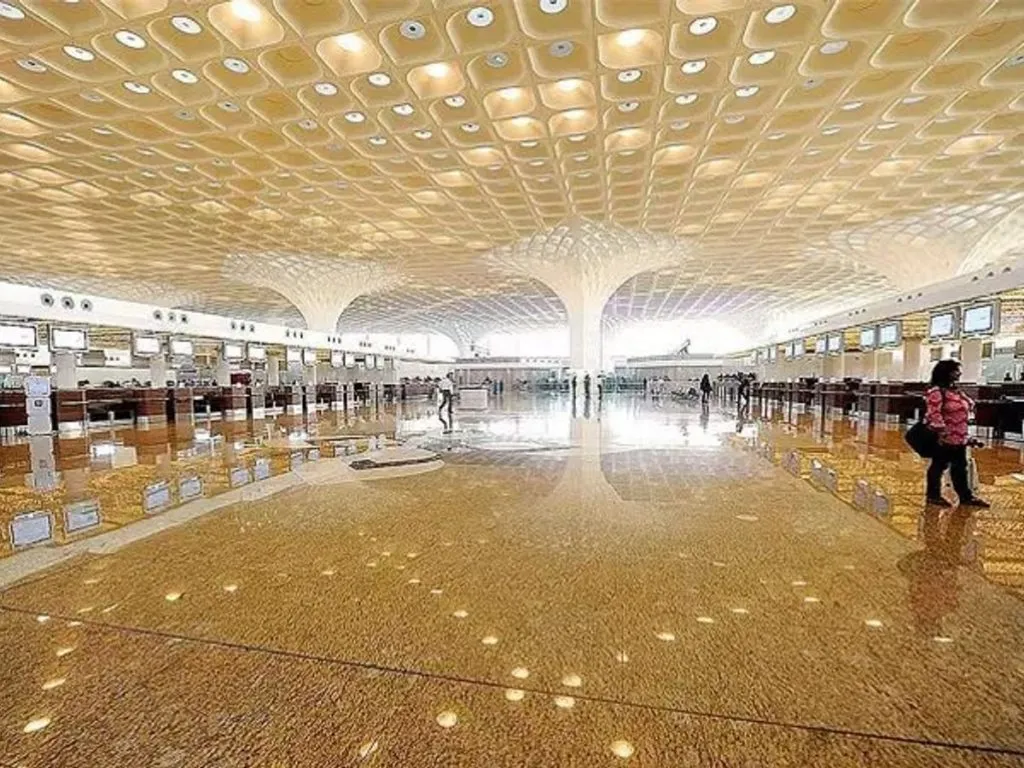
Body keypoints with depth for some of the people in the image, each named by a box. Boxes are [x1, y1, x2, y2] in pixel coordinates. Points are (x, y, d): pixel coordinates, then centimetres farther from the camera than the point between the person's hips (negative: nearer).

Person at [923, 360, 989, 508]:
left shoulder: (957, 391, 14)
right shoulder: (936, 392, -16)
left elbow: (968, 407, 22)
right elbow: (934, 414, -22)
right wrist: (942, 431, -25)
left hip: (959, 438, 9)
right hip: (944, 438, -9)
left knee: (960, 468, 15)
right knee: (938, 466, 2)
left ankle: (966, 496, 24)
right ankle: (933, 495, 14)